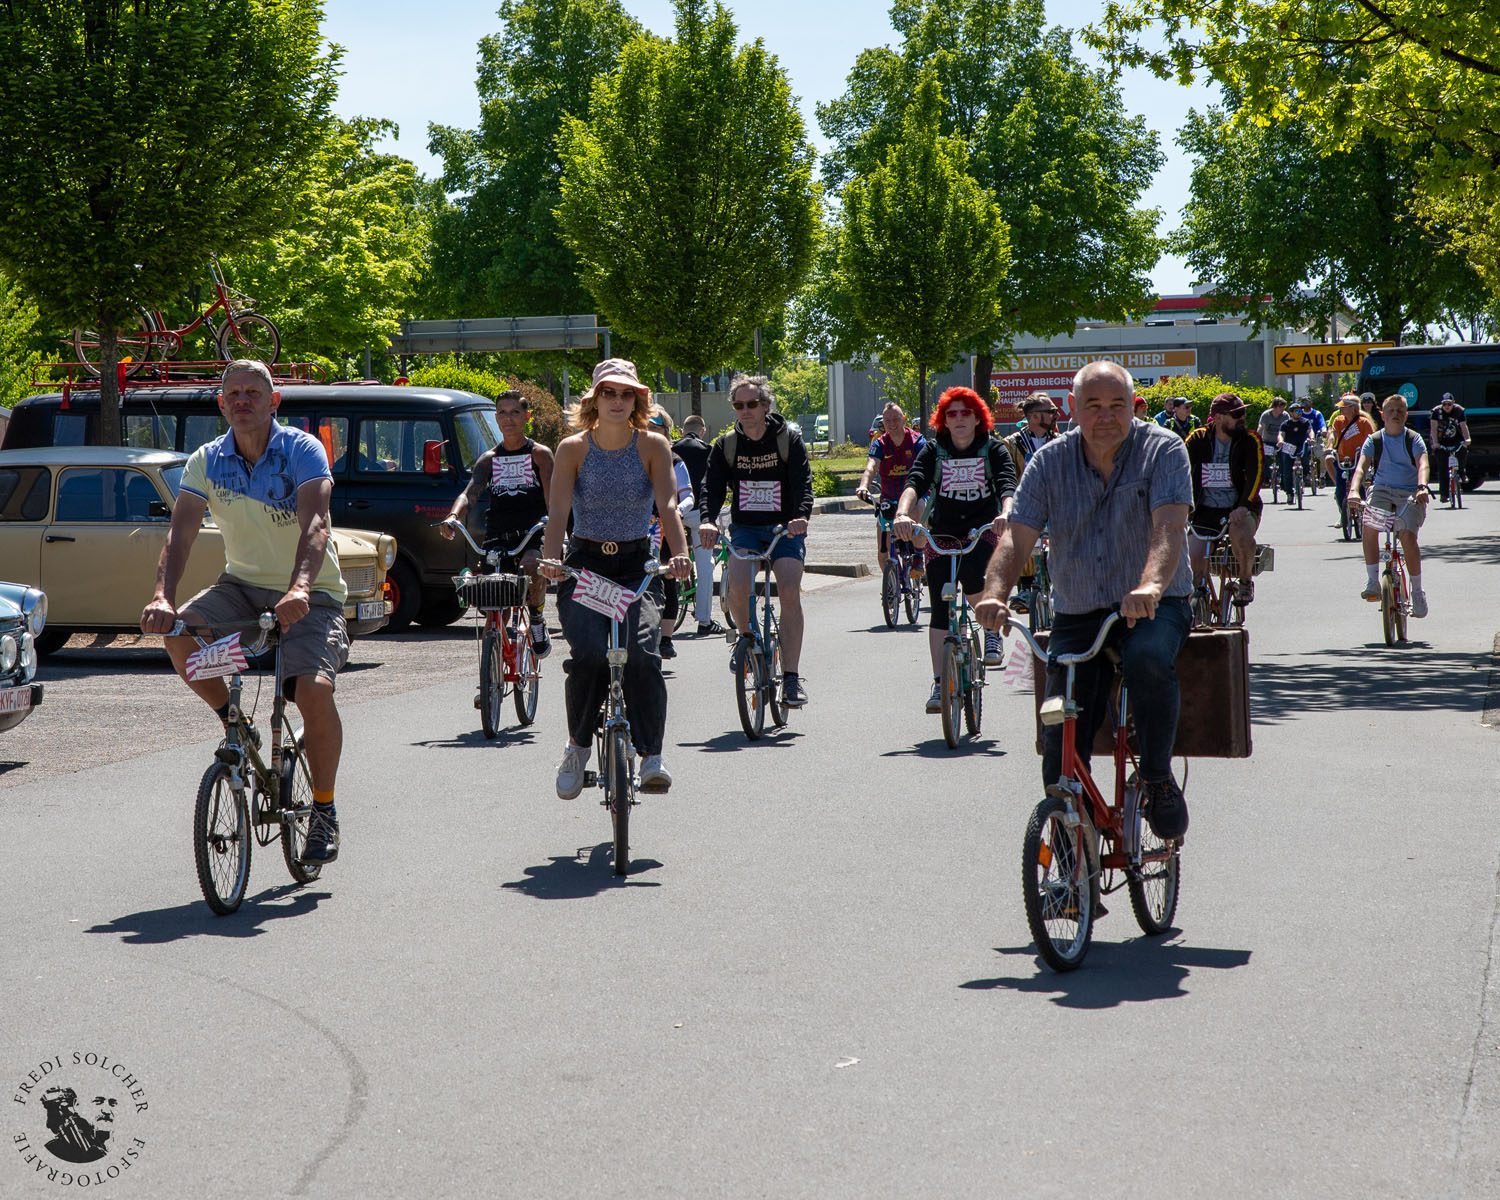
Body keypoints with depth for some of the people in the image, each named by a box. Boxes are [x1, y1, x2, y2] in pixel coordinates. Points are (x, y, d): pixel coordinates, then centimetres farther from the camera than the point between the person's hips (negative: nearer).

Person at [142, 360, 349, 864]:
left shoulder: (303, 452, -14)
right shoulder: (207, 461, -3)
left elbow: (314, 524, -29)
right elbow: (181, 531, -14)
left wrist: (300, 588, -47)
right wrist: (163, 596, -33)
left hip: (311, 595, -4)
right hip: (243, 584, 4)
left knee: (314, 690, -25)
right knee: (179, 634, -25)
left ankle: (324, 809, -3)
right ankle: (235, 723, 1)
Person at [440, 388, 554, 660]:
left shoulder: (539, 454, 4)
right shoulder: (489, 459, 12)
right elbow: (470, 492, -3)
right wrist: (454, 516, -25)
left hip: (531, 536, -3)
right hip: (496, 539, 3)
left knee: (532, 569, -35)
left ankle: (537, 619, -7)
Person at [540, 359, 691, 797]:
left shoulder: (653, 446, -1)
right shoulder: (573, 448, -1)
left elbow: (667, 504, -13)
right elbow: (558, 510, -12)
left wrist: (679, 555, -31)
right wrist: (550, 559, -30)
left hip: (637, 564, 0)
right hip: (584, 564, 0)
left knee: (643, 654, -24)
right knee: (588, 654, -24)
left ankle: (652, 757, -17)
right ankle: (577, 745, 0)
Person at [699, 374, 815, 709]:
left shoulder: (789, 439, -4)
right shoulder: (726, 445, 2)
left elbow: (803, 482, -15)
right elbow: (712, 486, -9)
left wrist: (801, 517, -35)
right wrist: (708, 520, -29)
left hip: (785, 529, -2)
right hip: (745, 528, 2)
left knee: (789, 593, -20)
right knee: (737, 582, -27)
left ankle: (791, 678, -14)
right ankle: (746, 636, 5)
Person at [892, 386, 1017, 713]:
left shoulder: (993, 450, -6)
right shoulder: (934, 451, -4)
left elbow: (1008, 486, -21)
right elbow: (915, 483, -20)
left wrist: (1005, 514, -44)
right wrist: (902, 514, -41)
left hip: (983, 530, -2)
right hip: (942, 534, 2)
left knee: (971, 575, -32)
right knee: (940, 608, -3)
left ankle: (993, 628, -4)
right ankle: (939, 685, 3)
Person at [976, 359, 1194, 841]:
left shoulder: (1163, 450, -8)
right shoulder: (1050, 463, 0)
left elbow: (1169, 525, -23)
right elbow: (1017, 535, -9)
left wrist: (1150, 586, -43)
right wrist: (995, 594, -29)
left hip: (1152, 606, -3)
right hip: (1076, 615, 3)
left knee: (1148, 658, -37)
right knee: (1061, 745, -7)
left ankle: (1158, 779, -16)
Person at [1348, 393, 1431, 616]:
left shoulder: (1414, 440, 1)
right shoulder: (1374, 441, 4)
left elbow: (1422, 465, -16)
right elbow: (1361, 467, -9)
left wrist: (1422, 487, -37)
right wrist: (1354, 490, -29)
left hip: (1409, 494, -2)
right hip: (1381, 490, 2)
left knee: (1407, 535, -23)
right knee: (1369, 526, -28)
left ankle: (1417, 592, -9)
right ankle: (1373, 582, -16)